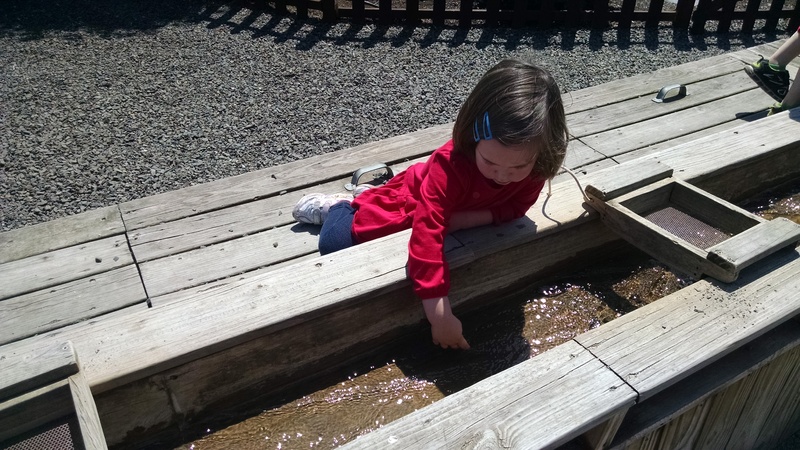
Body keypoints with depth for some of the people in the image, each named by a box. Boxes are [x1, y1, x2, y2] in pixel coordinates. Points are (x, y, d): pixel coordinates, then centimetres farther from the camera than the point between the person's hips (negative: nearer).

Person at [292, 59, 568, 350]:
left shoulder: (536, 166, -31)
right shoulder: (450, 165, -45)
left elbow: (514, 207, -17)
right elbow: (427, 238, -49)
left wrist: (466, 219, -37)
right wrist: (440, 317, -50)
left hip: (459, 211, 5)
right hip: (411, 200, -5)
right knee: (335, 241, -9)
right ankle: (338, 207, 24)